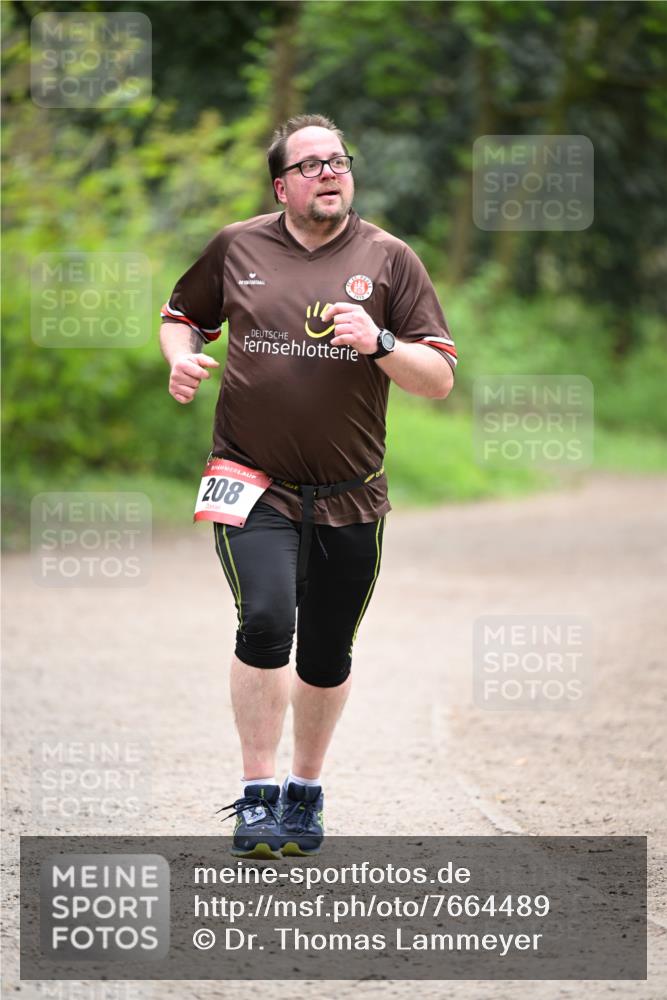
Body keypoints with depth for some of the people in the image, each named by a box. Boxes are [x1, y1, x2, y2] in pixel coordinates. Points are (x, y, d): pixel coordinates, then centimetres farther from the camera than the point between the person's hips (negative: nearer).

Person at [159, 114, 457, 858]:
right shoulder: (236, 248, 4)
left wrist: (378, 344, -17)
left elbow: (439, 379, 0)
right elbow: (181, 316, 21)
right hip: (253, 485, -1)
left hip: (349, 498, 2)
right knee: (266, 621, -22)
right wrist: (181, 357, -2)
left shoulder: (388, 260, 3)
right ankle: (257, 795, -12)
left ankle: (305, 790, 31)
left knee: (327, 657, 9)